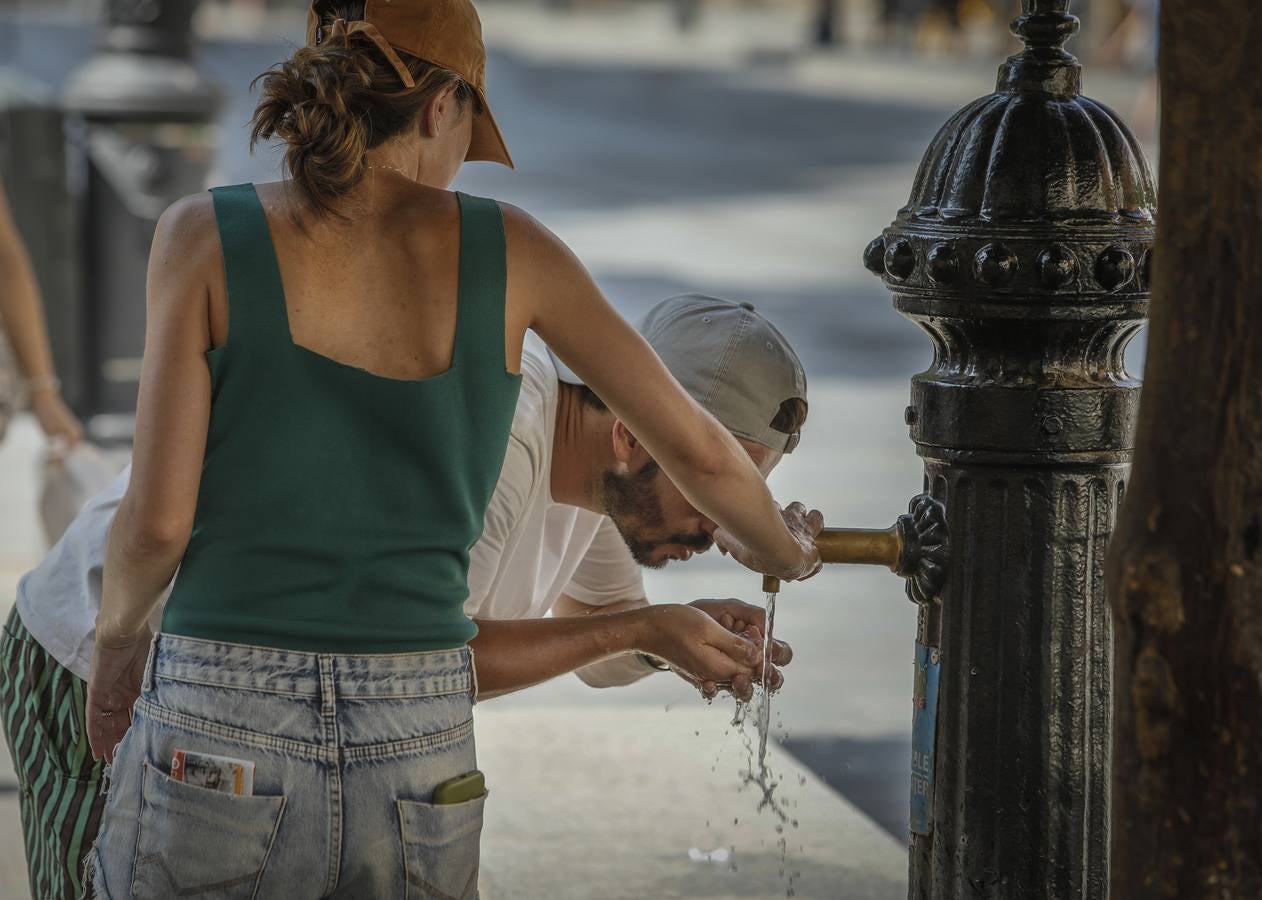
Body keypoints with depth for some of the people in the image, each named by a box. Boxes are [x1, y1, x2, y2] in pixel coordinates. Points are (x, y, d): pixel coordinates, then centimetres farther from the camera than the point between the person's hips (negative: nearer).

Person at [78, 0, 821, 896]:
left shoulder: (207, 235, -4)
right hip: (417, 755, 2)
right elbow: (697, 450, 10)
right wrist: (781, 548, 33)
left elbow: (157, 520, -8)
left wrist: (116, 636, 15)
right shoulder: (504, 244, 3)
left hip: (219, 752, -2)